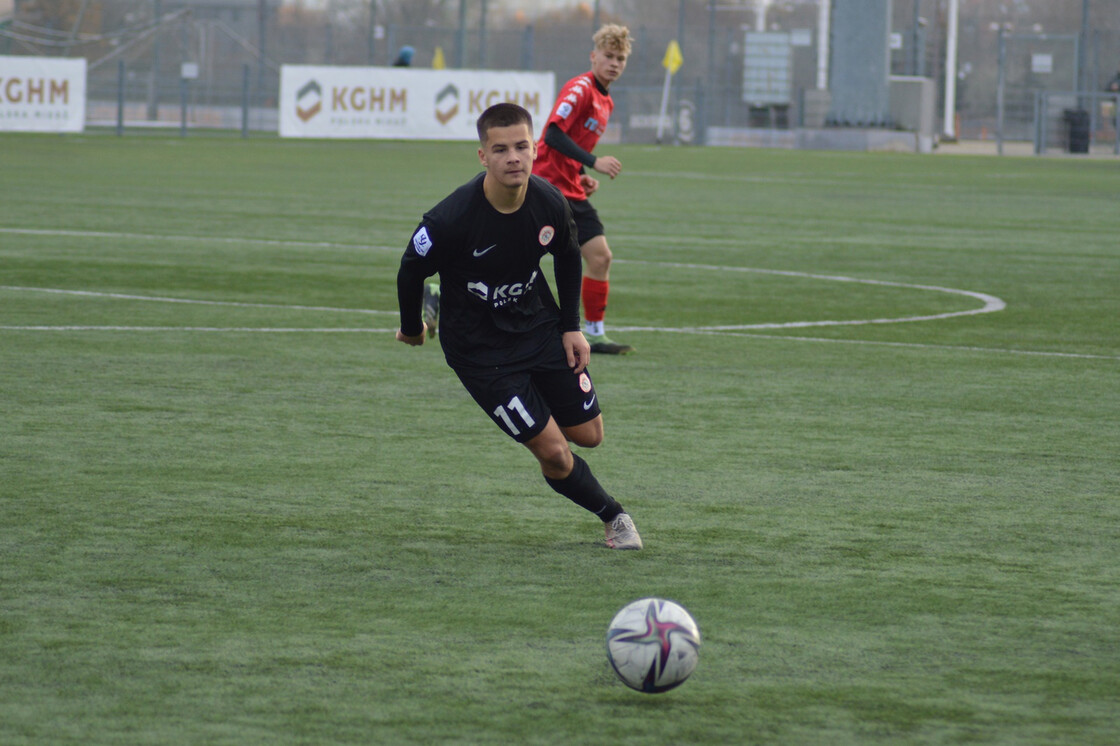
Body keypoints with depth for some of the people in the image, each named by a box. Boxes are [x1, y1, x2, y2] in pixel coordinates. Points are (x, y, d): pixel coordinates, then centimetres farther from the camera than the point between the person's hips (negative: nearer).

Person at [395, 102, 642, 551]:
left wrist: (571, 326, 8)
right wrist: (412, 329, 6)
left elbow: (567, 257, 8)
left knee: (588, 435, 9)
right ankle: (613, 517, 18)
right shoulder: (450, 220, -30)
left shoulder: (550, 204, -15)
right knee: (554, 453, -8)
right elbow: (411, 272, -10)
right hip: (478, 349, -5)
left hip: (539, 326, 5)